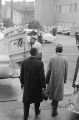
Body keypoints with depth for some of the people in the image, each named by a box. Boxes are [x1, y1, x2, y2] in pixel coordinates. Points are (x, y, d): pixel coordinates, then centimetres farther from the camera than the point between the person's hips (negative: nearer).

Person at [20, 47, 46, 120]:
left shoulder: (24, 62, -11)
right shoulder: (40, 63, -21)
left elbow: (22, 74, -2)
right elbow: (42, 76, -19)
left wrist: (22, 83, 13)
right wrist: (43, 86, -8)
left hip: (27, 85, 2)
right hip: (37, 86, -1)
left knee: (26, 101, 15)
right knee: (37, 98, 24)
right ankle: (37, 112, 46)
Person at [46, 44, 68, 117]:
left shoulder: (52, 58, -11)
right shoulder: (65, 60, -10)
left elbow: (48, 71, -8)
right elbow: (66, 72, -4)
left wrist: (46, 80, 3)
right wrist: (64, 80, 11)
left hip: (52, 80, 1)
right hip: (60, 81, -1)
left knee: (52, 91, 24)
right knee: (57, 94, 9)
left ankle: (53, 102, 49)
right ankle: (54, 111, 16)